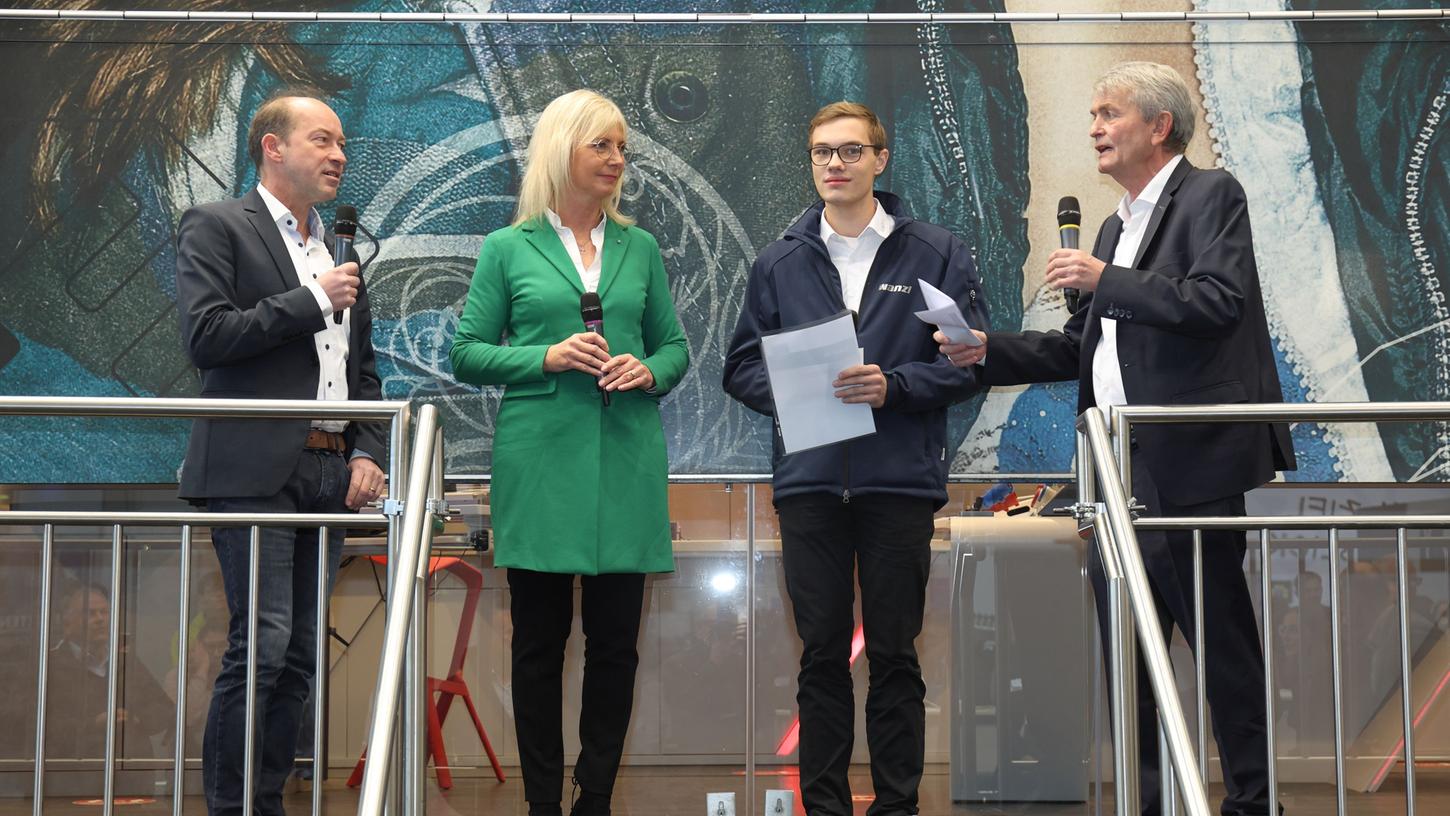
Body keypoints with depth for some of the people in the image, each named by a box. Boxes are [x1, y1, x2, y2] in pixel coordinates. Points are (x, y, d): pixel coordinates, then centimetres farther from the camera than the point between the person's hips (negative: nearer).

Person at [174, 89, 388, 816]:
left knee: (300, 653, 7)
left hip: (330, 476, 7)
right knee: (262, 644, -11)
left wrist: (368, 454, 9)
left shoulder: (339, 246, 20)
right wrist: (313, 300, -11)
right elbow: (205, 336, -13)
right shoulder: (215, 227, 0)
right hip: (256, 472, -6)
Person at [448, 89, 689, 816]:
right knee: (539, 640, 3)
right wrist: (547, 357, -13)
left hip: (626, 462, 3)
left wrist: (650, 371, -8)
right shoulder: (508, 249, 3)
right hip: (541, 461, -2)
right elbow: (467, 355, 2)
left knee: (615, 640, 4)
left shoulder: (639, 248, 11)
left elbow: (674, 346, 14)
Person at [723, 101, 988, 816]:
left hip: (899, 481, -2)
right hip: (809, 482, 2)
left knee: (894, 655, 5)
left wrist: (893, 385, -15)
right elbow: (741, 367, 11)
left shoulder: (936, 254, 5)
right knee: (822, 655, 7)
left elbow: (971, 360, 0)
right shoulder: (779, 262, 12)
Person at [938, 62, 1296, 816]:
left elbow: (1219, 302, -19)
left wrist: (1105, 281, -19)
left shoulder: (1210, 195, -3)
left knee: (1222, 639, 1)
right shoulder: (1117, 226, 20)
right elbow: (1081, 348, 19)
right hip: (1119, 473, 8)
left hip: (1187, 464, -8)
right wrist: (987, 352, 7)